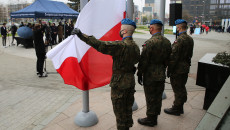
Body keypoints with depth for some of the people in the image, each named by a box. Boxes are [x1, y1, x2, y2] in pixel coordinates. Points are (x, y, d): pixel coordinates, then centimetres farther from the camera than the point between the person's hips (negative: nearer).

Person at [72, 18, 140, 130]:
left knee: (119, 111, 9)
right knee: (128, 108, 23)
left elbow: (100, 45, -30)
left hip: (119, 83, -8)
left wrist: (82, 35, -28)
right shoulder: (136, 47, 3)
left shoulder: (120, 45, -23)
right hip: (131, 82, 8)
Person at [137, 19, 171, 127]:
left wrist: (139, 74, -7)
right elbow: (168, 59, 11)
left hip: (150, 76, -7)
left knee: (150, 98, 6)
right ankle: (155, 117, 33)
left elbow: (143, 61, -18)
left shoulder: (149, 42, -20)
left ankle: (150, 119, 22)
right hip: (161, 75, 7)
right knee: (158, 97, 17)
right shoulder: (167, 42, 4)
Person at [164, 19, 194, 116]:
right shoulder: (190, 39, 7)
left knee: (177, 90, 3)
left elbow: (174, 56, -22)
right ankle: (180, 108, 33)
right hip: (186, 68, 9)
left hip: (178, 69, -9)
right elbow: (190, 54, 14)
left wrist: (169, 70, -16)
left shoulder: (179, 40, -21)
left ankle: (176, 109, 17)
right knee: (182, 88, 19)